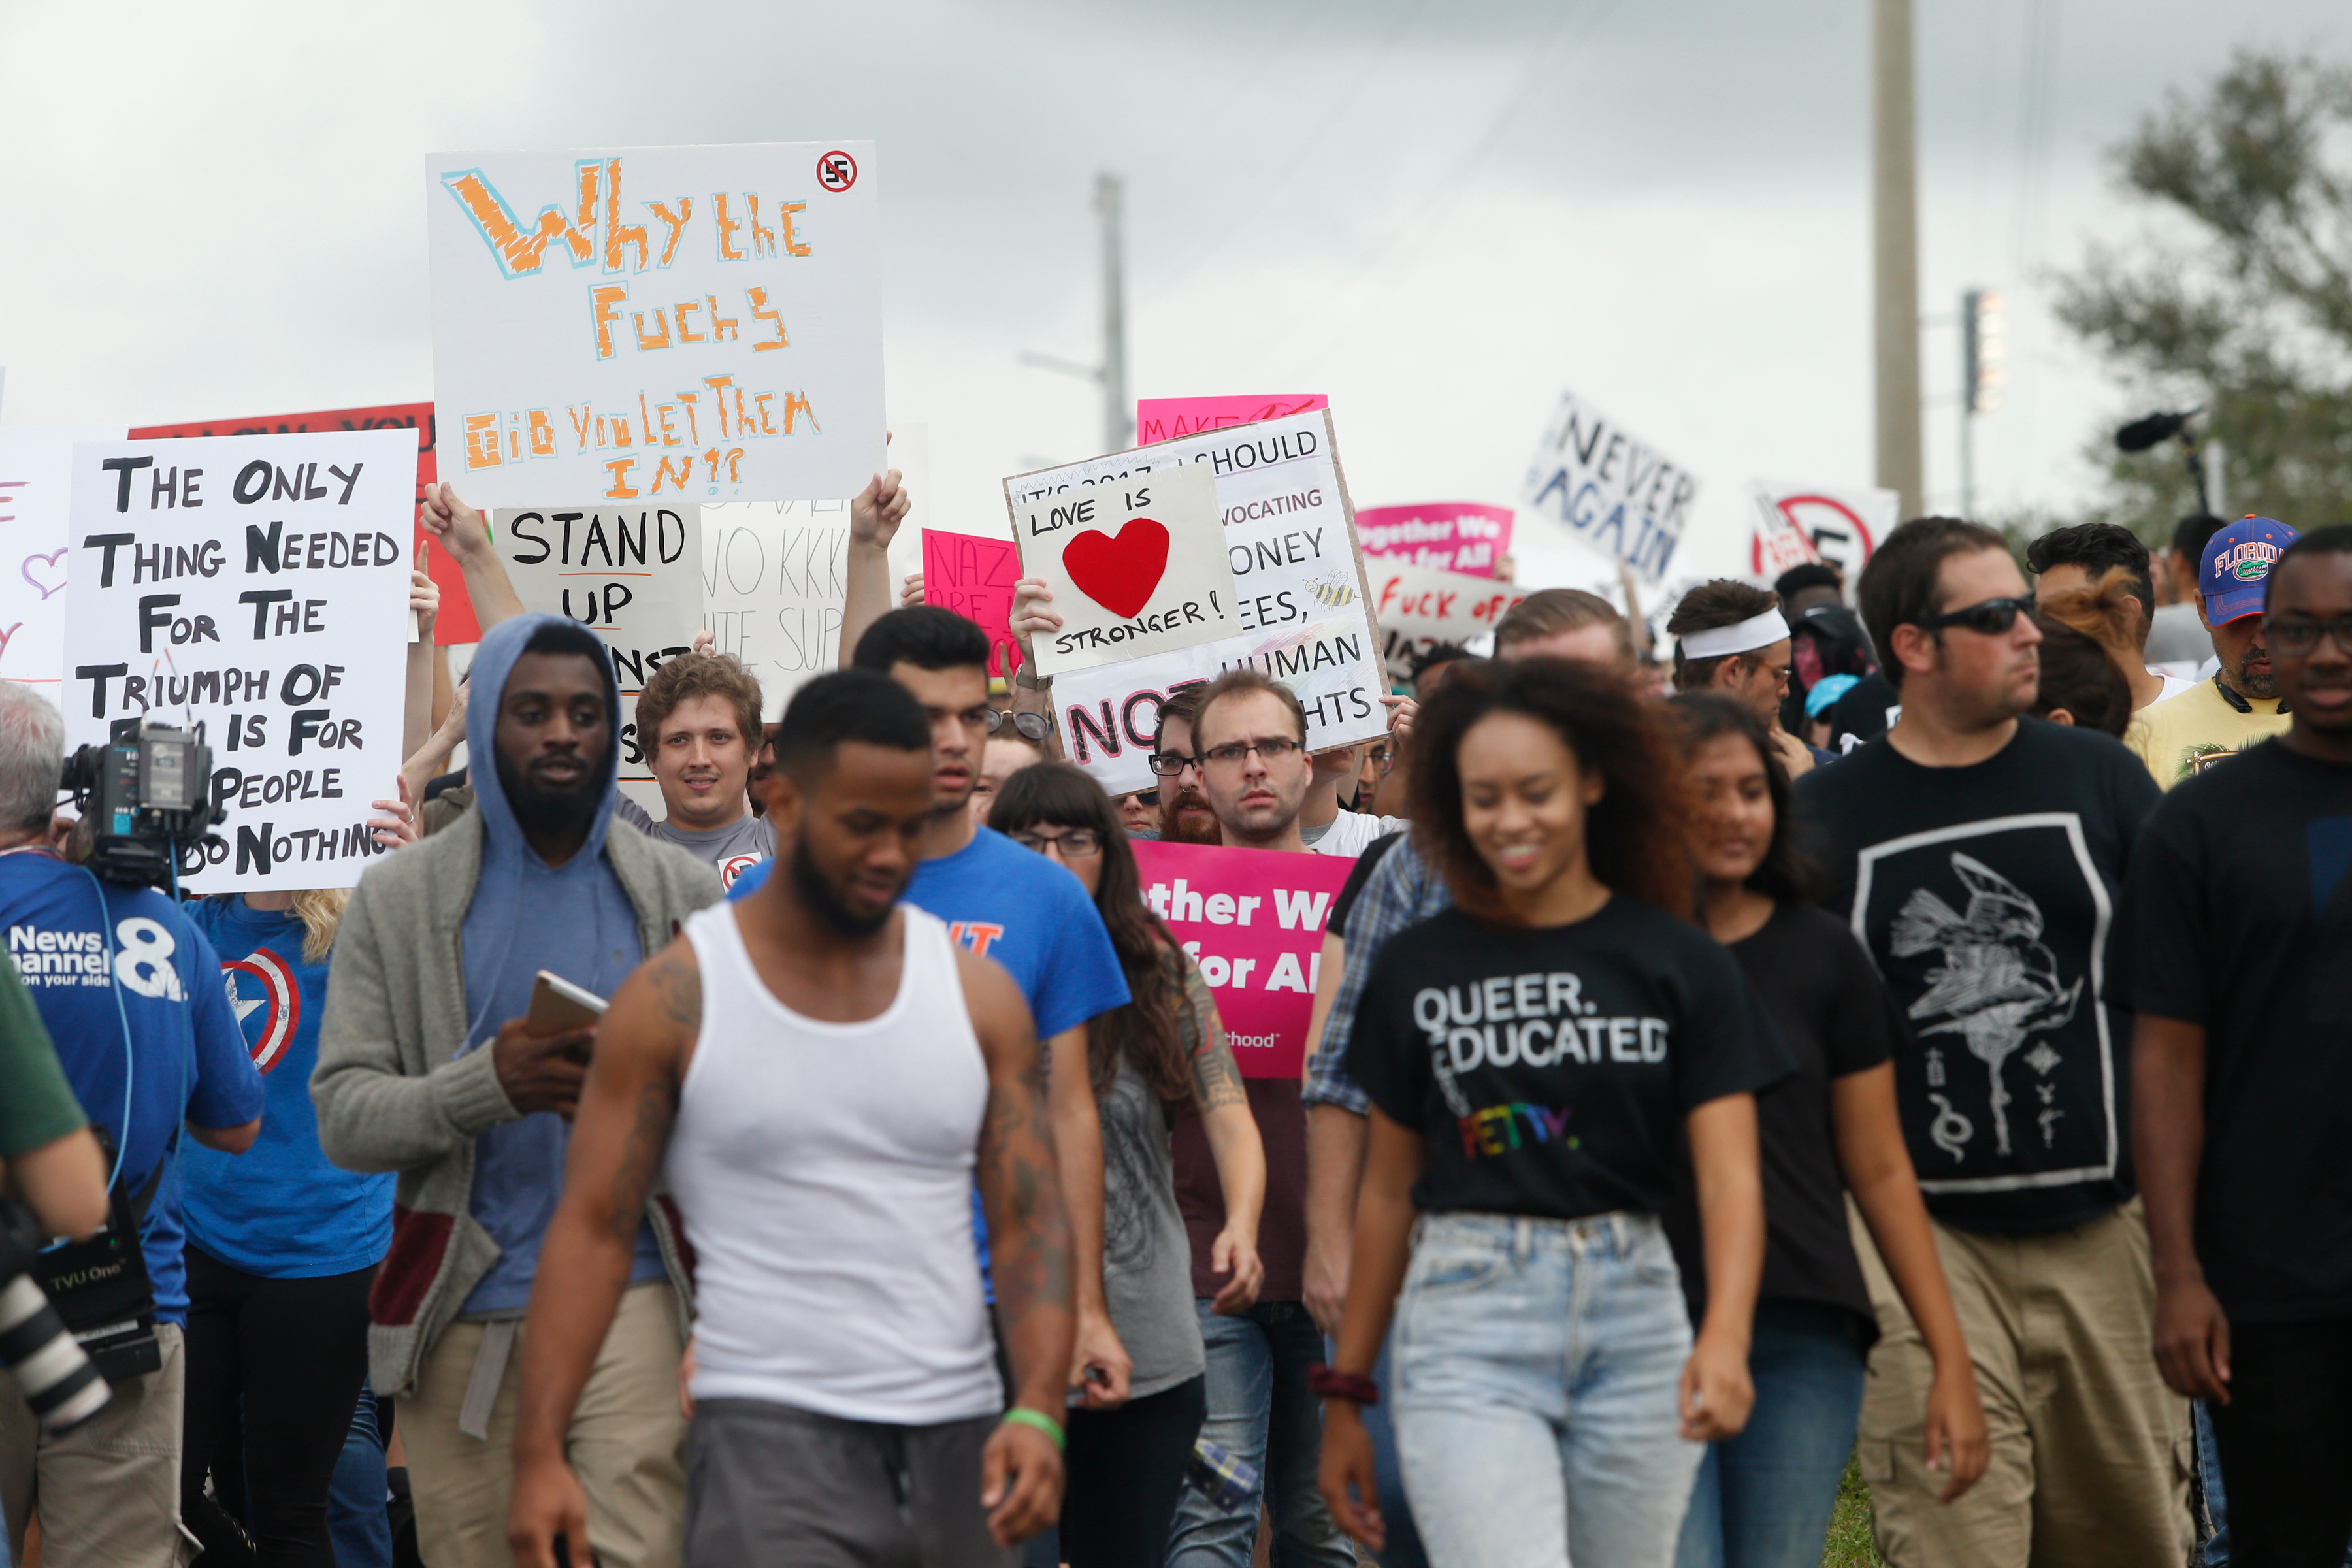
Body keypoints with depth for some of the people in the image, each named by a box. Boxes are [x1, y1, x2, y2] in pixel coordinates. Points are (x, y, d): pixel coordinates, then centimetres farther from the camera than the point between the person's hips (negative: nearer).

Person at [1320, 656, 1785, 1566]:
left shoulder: (1676, 962, 3)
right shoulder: (1417, 969, 6)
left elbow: (1729, 1175, -6)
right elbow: (1388, 1190, 13)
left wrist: (1725, 1335, -24)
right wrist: (1346, 1391, 12)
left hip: (1634, 1318, 1)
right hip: (1468, 1328, -1)